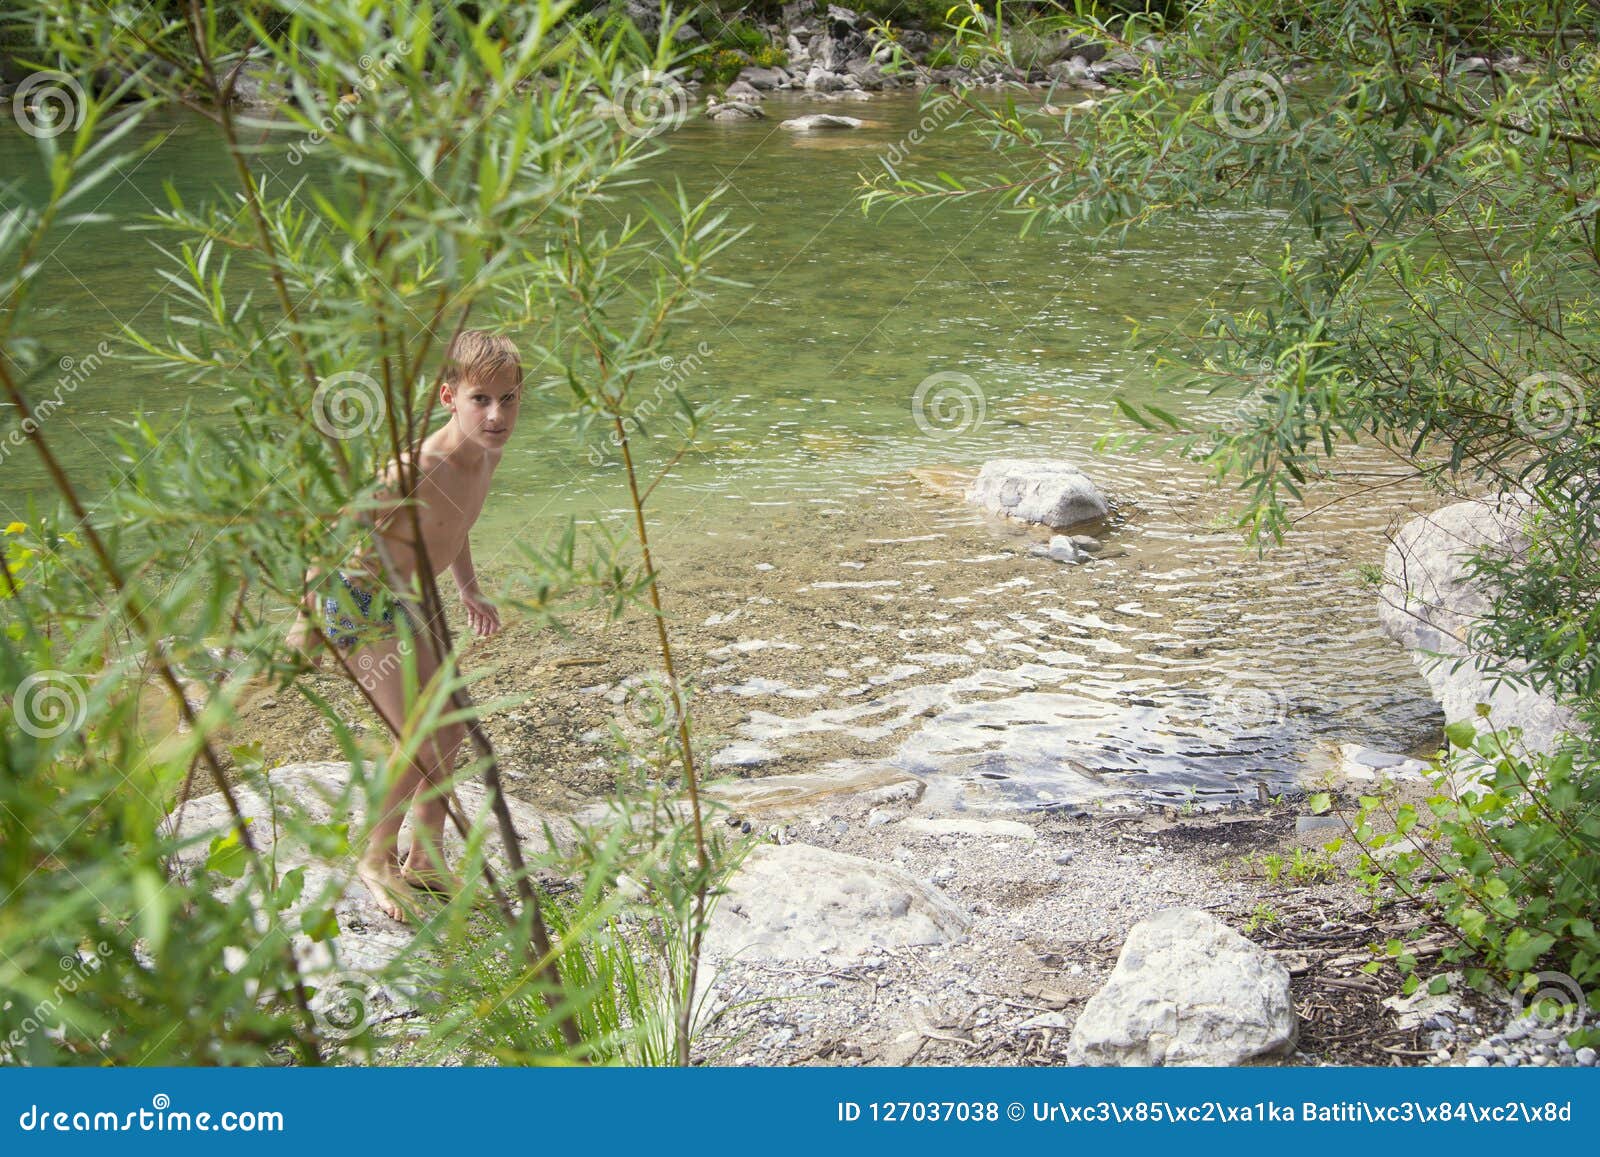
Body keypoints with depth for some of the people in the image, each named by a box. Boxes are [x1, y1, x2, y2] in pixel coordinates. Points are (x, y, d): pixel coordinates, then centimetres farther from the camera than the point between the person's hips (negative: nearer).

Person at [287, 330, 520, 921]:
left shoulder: (488, 454, -7)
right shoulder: (417, 471, -34)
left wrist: (468, 590, 22)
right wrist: (306, 622, -16)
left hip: (402, 600, 9)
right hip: (356, 601, -9)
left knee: (451, 730, 13)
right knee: (419, 739, -10)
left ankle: (424, 859, 32)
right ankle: (375, 861, 15)